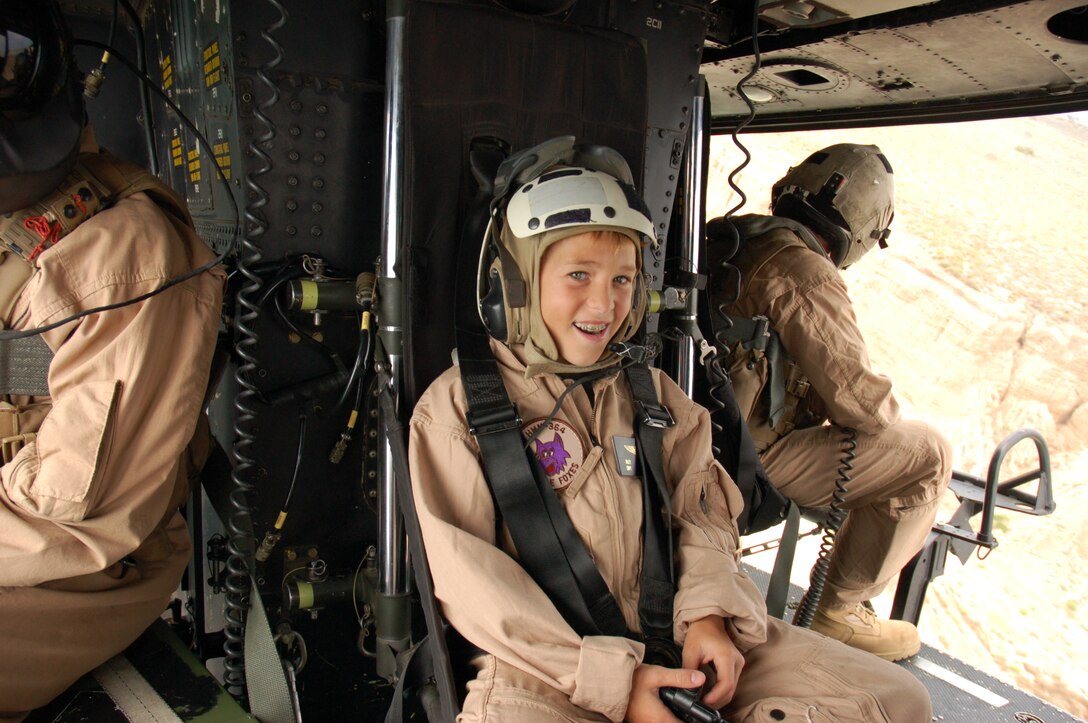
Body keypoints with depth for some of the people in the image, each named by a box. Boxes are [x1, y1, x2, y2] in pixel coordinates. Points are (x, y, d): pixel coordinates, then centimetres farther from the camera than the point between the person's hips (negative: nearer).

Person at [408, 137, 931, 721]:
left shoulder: (649, 393, 13)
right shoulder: (456, 408, -3)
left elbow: (699, 512, 11)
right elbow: (473, 583, -9)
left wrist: (707, 611, -10)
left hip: (670, 636, 5)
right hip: (546, 666, -4)